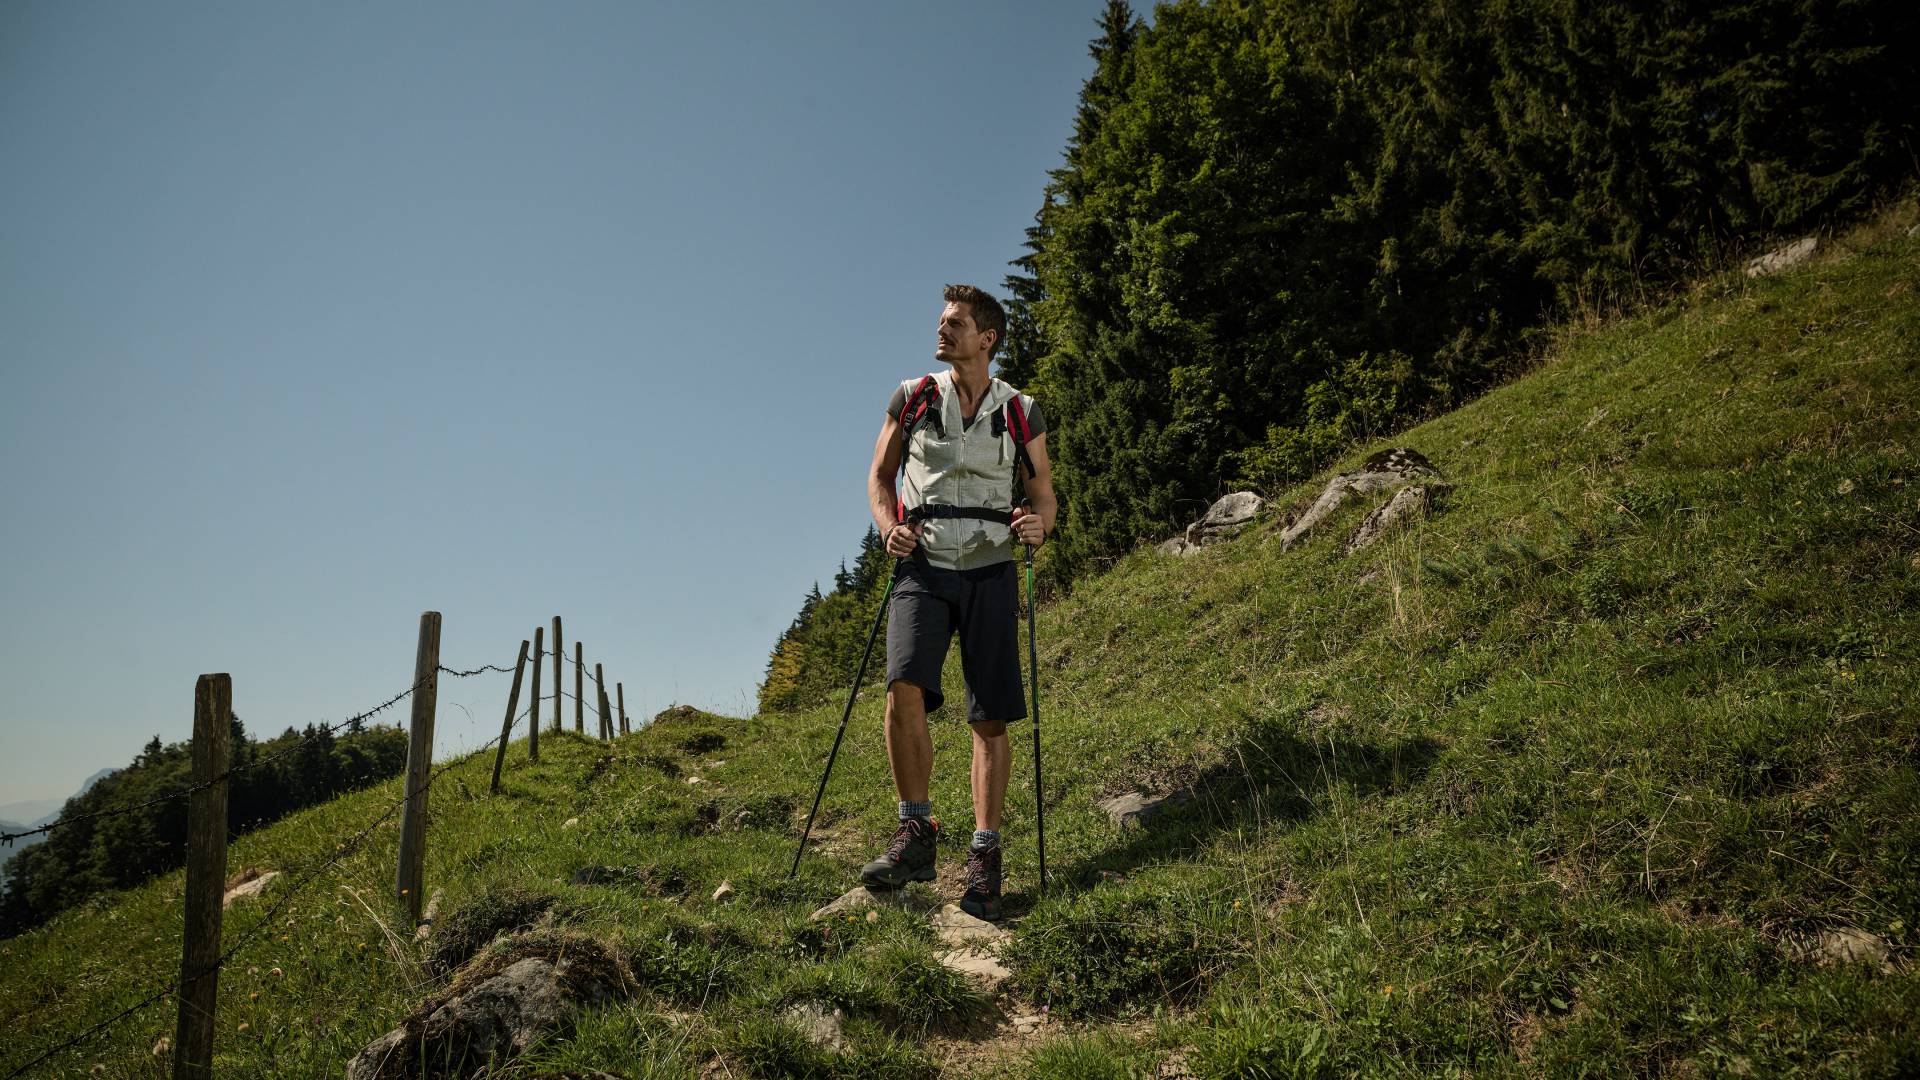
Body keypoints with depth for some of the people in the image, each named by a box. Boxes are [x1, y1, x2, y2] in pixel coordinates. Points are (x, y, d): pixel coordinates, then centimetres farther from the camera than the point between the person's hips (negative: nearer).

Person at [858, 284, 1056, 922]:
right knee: (905, 689, -22)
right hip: (923, 566, 0)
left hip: (989, 572, 0)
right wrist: (888, 526, -4)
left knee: (991, 719, -1)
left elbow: (1044, 497, 11)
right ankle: (916, 834, -8)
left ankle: (984, 857, 9)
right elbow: (880, 474, 16)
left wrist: (1038, 524, -13)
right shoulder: (912, 399, 7)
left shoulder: (1021, 414, 5)